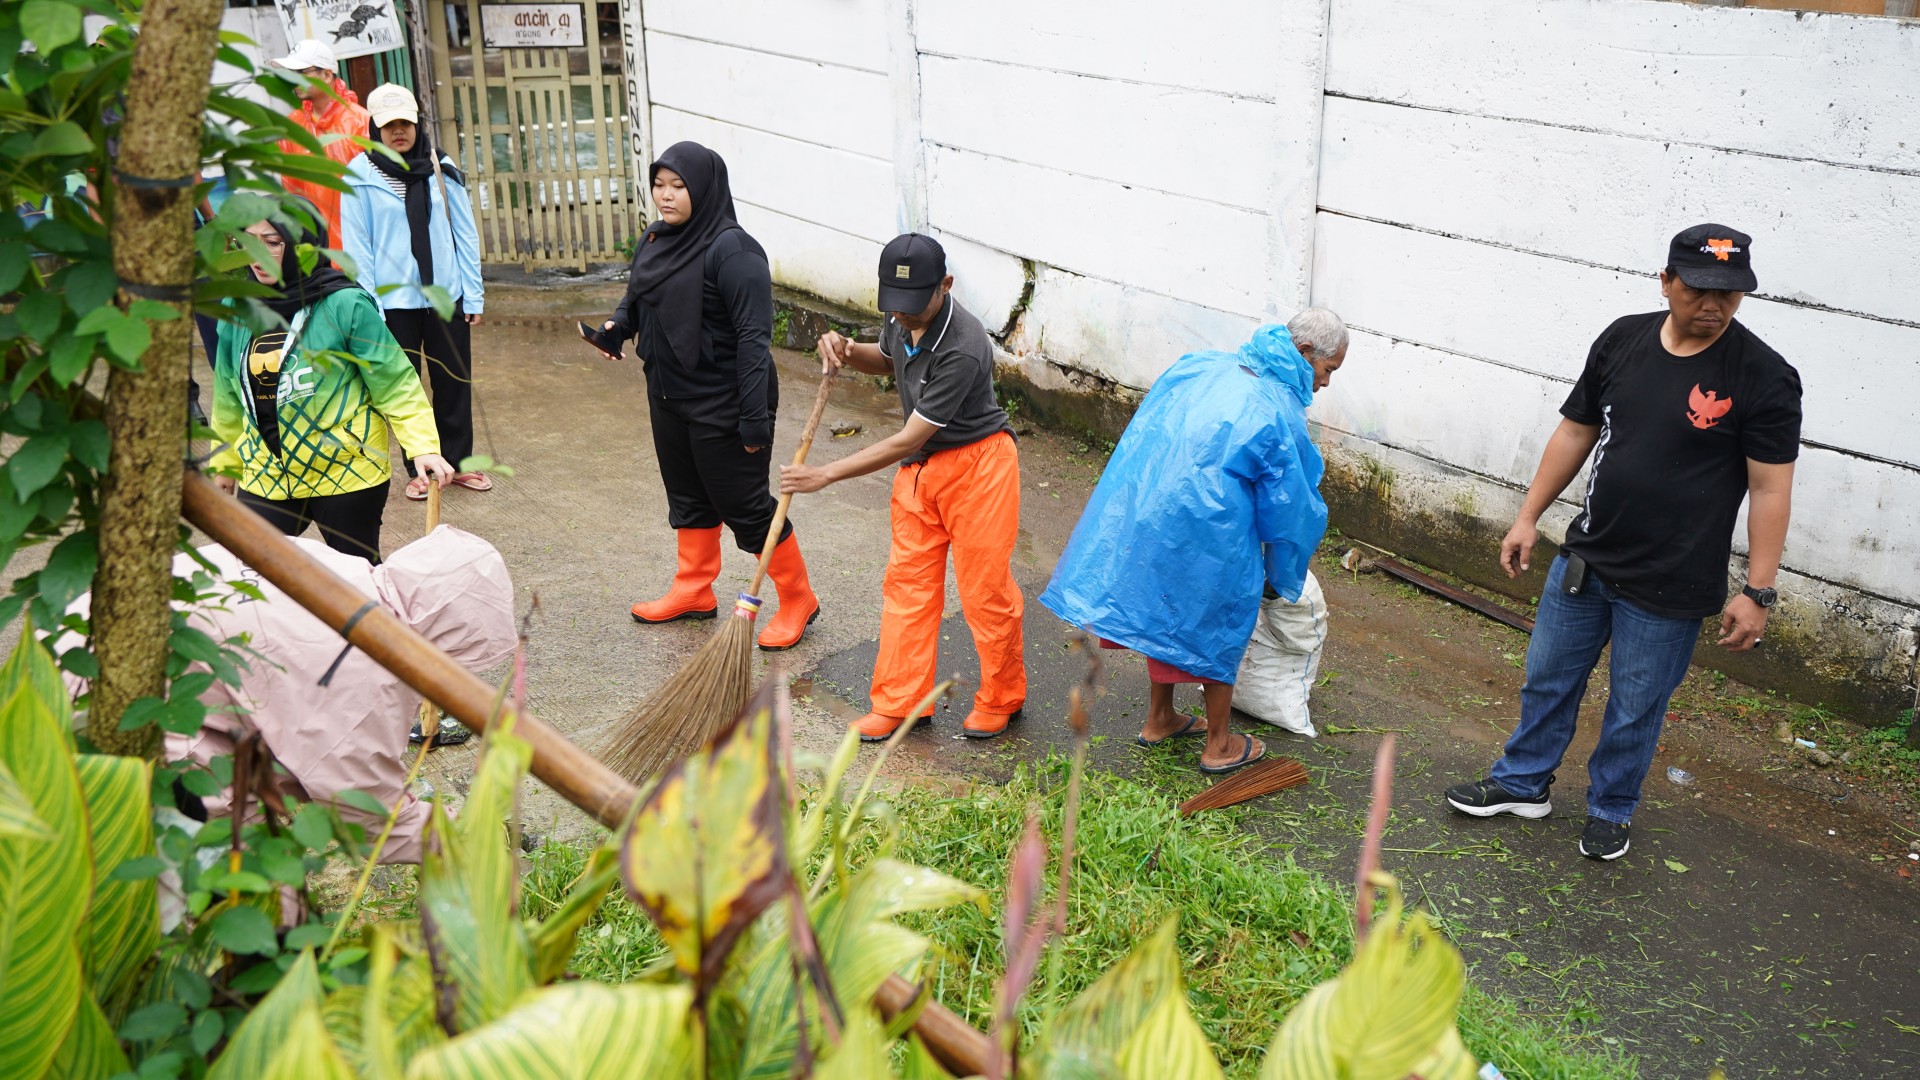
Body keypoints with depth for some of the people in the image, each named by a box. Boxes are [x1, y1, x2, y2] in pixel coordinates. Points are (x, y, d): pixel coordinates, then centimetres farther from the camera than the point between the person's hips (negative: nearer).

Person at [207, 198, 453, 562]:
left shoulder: (346, 305, -12)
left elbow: (394, 383, -11)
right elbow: (229, 398, 15)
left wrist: (422, 445, -21)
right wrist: (226, 461, 22)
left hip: (346, 475, -4)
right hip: (265, 477, 4)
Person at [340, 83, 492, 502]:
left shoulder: (442, 168, 2)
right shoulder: (360, 175, -5)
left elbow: (464, 232, 4)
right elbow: (356, 246, -4)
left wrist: (473, 294, 1)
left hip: (446, 294, 2)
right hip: (393, 299, -2)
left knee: (454, 381, 9)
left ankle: (459, 461, 25)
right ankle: (418, 469, 20)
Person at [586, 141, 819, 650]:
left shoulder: (732, 250, -21)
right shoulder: (656, 240, 5)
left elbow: (753, 335, -23)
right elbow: (637, 298, 20)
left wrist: (755, 416, -26)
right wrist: (617, 327, -3)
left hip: (722, 405, -8)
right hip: (669, 397, 8)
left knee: (744, 504, 1)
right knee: (688, 496, 20)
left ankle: (797, 600, 17)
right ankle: (694, 591, 37)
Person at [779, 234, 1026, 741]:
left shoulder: (963, 348, -32)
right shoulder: (903, 318, -7)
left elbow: (908, 439, -29)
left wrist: (826, 474, -27)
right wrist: (849, 352, -5)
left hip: (977, 465, -8)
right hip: (921, 466, 8)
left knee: (984, 587, 2)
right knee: (906, 580, 10)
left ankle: (1001, 699, 24)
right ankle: (900, 703, 21)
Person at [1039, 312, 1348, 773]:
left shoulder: (1202, 366, 9)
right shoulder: (1280, 413, -10)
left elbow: (1146, 432, 19)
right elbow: (1289, 510, -3)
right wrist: (1283, 581, 12)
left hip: (1141, 512, 7)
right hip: (1208, 534, -7)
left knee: (1165, 610, 25)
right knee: (1218, 627, 14)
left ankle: (1159, 719, 42)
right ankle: (1219, 746, 28)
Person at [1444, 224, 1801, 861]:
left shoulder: (1763, 378, -14)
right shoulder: (1622, 340, 0)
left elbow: (1771, 489, -12)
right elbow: (1575, 432, 9)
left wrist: (1758, 593, -14)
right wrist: (1528, 517, 10)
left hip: (1667, 590, -4)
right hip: (1584, 561, 4)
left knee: (1634, 712, 11)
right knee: (1548, 680, 17)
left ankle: (1611, 812, 34)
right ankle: (1523, 784, 38)